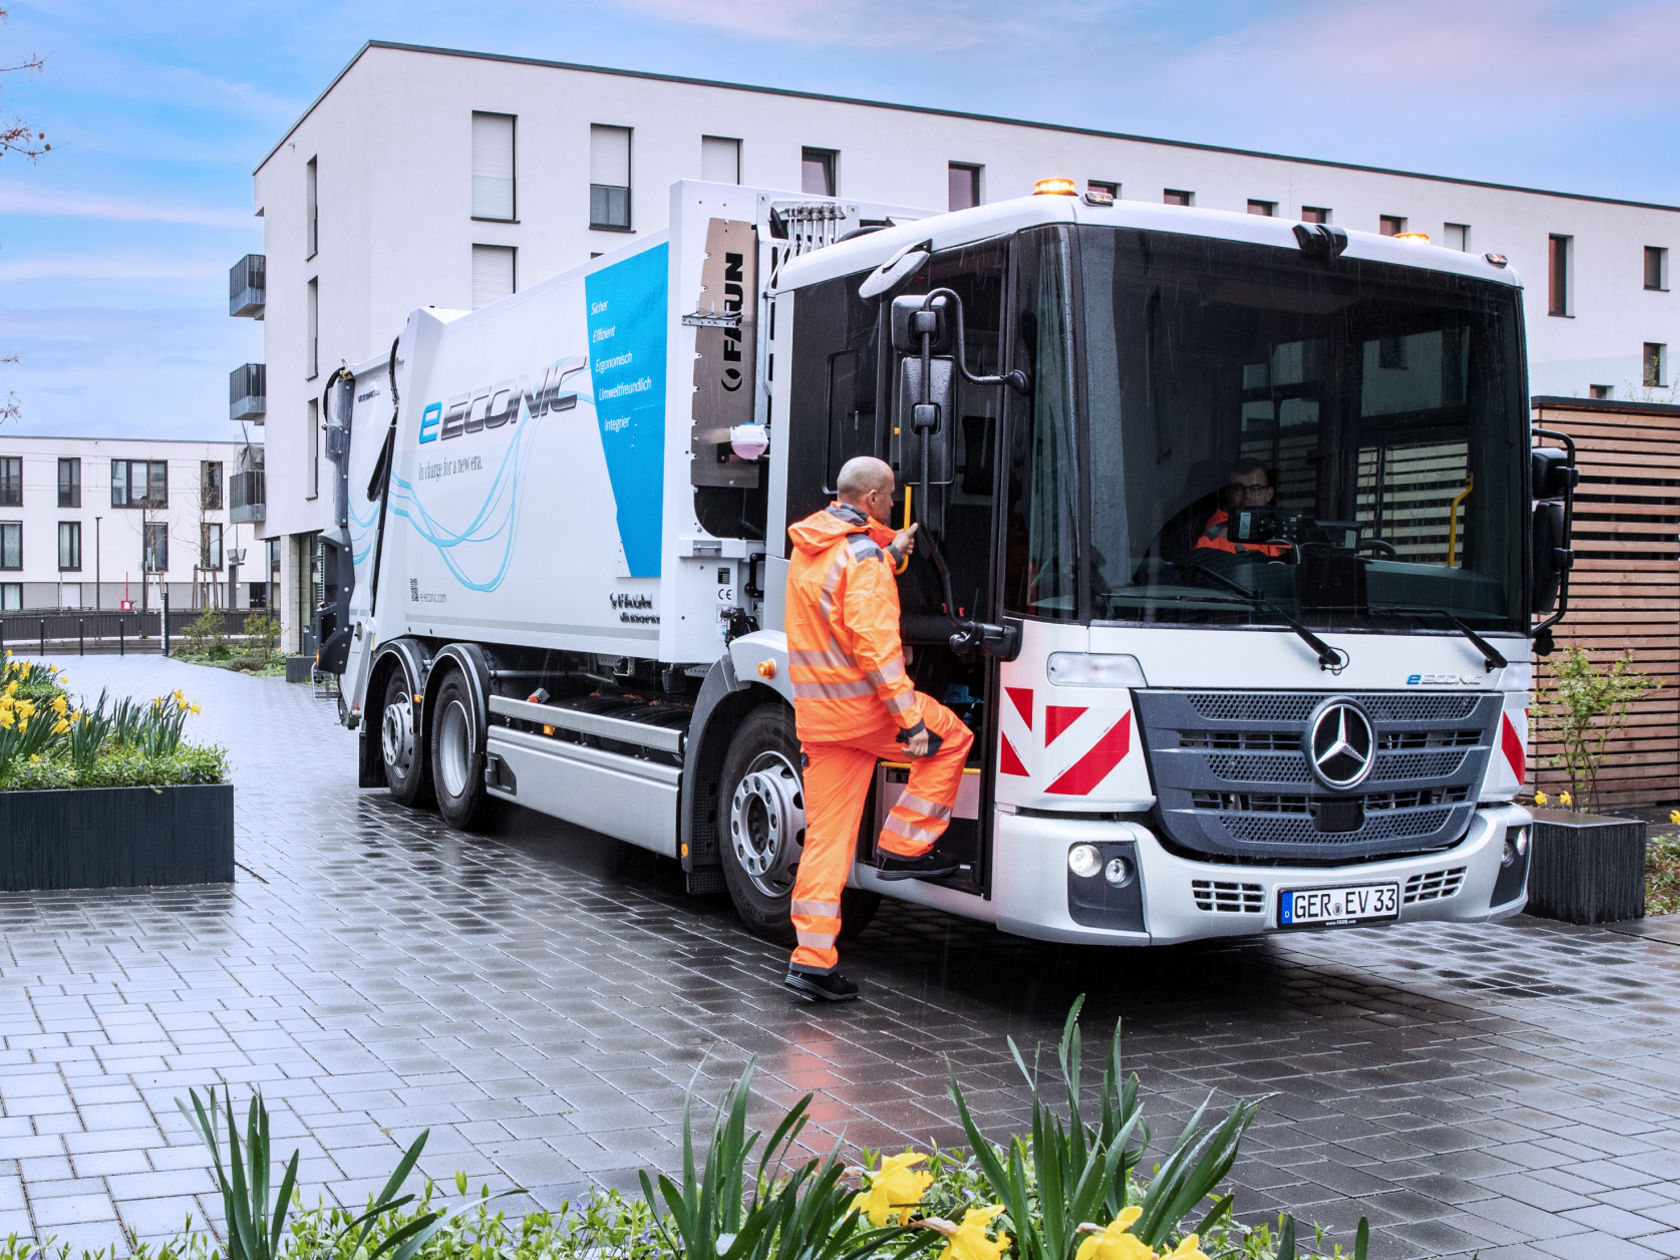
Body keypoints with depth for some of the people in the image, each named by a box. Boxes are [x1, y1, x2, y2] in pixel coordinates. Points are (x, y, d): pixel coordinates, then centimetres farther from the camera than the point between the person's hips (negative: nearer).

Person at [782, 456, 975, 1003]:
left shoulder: (807, 546, 13)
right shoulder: (863, 555, -14)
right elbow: (875, 643, -21)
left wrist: (892, 555, 36)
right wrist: (910, 720, -20)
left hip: (815, 712, 8)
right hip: (861, 703, -8)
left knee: (826, 834, 9)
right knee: (950, 737, 16)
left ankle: (812, 956, 7)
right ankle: (902, 847, 13)